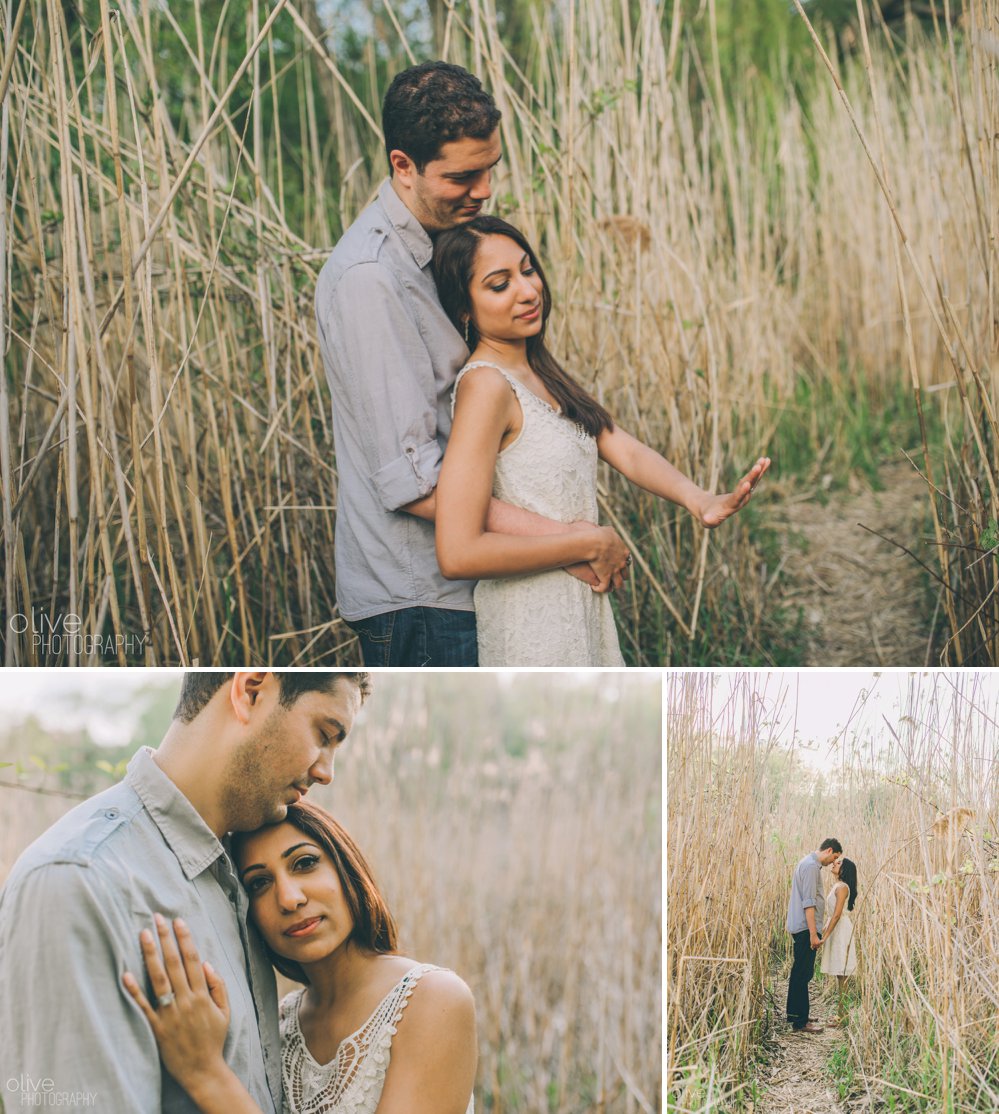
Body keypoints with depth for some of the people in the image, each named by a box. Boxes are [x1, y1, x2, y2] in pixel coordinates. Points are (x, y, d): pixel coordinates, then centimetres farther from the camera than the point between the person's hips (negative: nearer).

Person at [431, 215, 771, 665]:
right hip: (531, 626, -9)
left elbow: (622, 448, -2)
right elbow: (458, 552, -28)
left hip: (578, 608, 9)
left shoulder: (541, 375, 8)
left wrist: (699, 501, -21)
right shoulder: (485, 386, -20)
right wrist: (589, 544, -19)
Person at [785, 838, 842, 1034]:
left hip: (801, 928, 11)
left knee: (800, 972, 16)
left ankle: (794, 1015, 23)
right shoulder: (811, 866, -16)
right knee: (803, 973, -8)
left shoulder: (808, 863, 16)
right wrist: (813, 934, -23)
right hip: (806, 928, -11)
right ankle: (800, 1021, -6)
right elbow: (809, 903, -22)